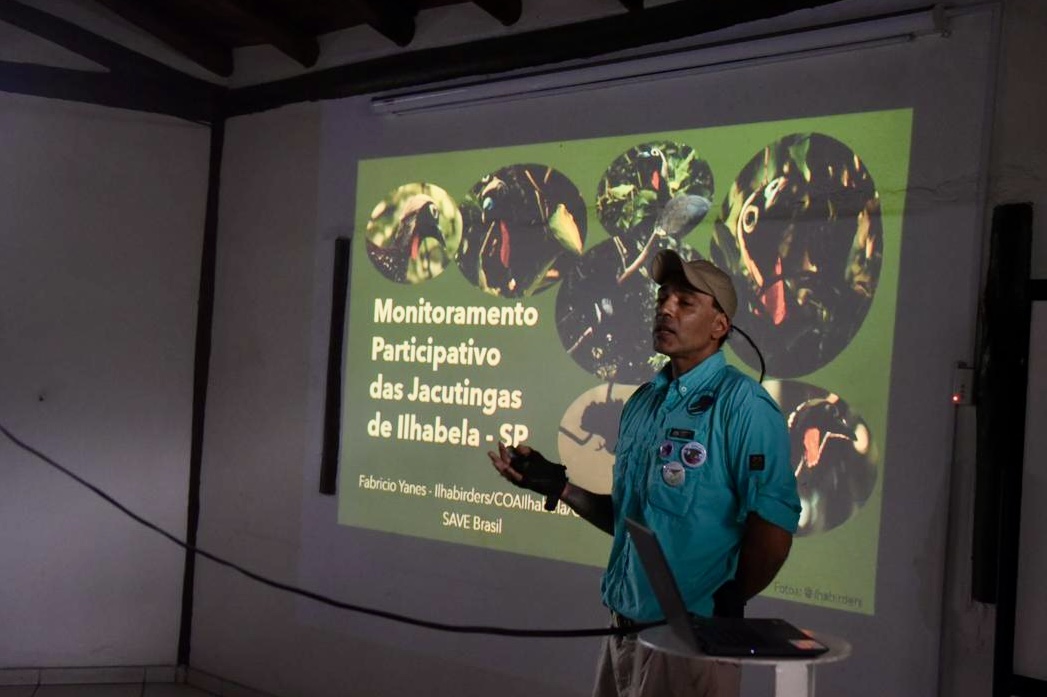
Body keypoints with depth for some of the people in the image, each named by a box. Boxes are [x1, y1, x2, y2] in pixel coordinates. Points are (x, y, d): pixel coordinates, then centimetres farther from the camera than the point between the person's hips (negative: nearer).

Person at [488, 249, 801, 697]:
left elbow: (773, 523, -19)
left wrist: (725, 604, -9)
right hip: (625, 625, 7)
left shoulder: (742, 405, -14)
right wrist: (559, 486, 4)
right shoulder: (642, 403, 9)